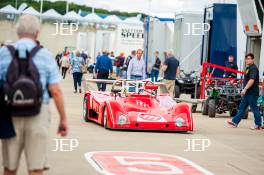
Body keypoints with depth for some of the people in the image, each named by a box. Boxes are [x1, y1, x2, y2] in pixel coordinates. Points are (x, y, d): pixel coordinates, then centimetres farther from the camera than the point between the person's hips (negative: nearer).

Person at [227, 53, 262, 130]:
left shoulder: (253, 68, -15)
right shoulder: (248, 68, 16)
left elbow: (251, 80, -26)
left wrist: (245, 89, -29)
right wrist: (244, 90, 24)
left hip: (252, 93, -10)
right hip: (248, 93, 10)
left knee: (254, 108, -2)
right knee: (242, 107, 12)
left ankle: (258, 125, 5)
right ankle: (235, 121, 16)